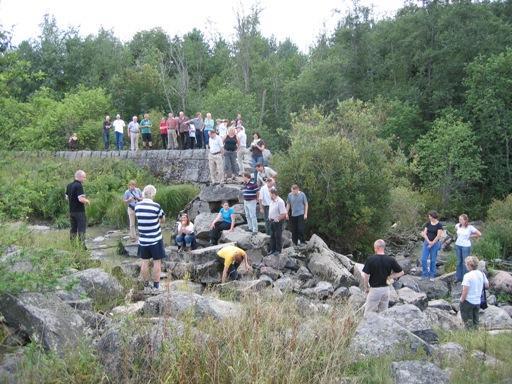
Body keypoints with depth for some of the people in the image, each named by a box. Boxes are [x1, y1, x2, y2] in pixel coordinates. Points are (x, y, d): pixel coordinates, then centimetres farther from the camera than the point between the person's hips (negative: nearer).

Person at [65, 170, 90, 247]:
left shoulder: (69, 185, 9)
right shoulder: (79, 186, -17)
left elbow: (67, 198, 17)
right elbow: (81, 199, -24)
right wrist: (87, 201, -7)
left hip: (71, 211, 8)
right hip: (79, 211, -8)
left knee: (73, 228, 14)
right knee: (81, 229, -2)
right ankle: (82, 245, -2)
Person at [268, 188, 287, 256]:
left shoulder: (280, 202, -20)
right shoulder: (271, 201, 8)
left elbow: (283, 214, -21)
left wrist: (277, 219, -16)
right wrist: (269, 218, 12)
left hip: (277, 222, -8)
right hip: (272, 221, 9)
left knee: (278, 236, 3)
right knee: (272, 236, 15)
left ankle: (278, 250, 13)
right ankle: (272, 249, 26)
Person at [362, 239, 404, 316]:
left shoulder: (370, 259, -13)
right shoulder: (390, 260, -3)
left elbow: (365, 276, -13)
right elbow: (401, 272, 5)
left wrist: (366, 288, 2)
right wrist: (389, 277, 5)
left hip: (374, 289, -4)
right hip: (386, 289, 4)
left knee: (368, 314, 4)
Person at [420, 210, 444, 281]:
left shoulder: (439, 225, -9)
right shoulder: (428, 223, 5)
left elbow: (438, 236, -12)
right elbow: (425, 233, 2)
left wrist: (432, 243, -11)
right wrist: (428, 242, -11)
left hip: (435, 243, -4)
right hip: (426, 242, 4)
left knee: (433, 260, 4)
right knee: (423, 259, -2)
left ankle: (432, 276, 17)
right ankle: (425, 274, 10)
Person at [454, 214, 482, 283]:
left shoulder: (470, 227, -14)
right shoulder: (458, 226, -2)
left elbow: (479, 234, -8)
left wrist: (470, 236, -5)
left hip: (466, 246, -5)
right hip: (458, 245, 5)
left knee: (465, 263, 2)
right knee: (459, 262, 14)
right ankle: (458, 277, 23)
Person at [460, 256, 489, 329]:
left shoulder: (468, 276, -20)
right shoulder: (482, 274, -1)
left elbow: (465, 291, -21)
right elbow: (487, 285, 12)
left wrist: (462, 300, -10)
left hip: (468, 301, -6)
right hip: (477, 301, 6)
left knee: (468, 322, 6)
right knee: (475, 322, 18)